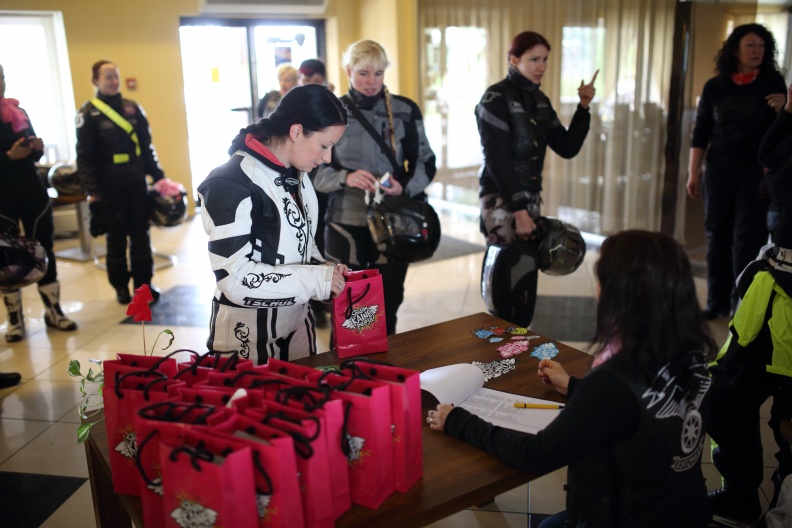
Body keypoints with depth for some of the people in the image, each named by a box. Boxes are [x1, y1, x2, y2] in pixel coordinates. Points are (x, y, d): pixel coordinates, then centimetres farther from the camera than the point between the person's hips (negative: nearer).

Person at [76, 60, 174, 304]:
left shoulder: (133, 108, 7)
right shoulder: (88, 114, -5)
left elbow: (147, 147, 12)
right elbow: (84, 157, -7)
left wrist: (159, 177, 6)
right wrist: (92, 191, -12)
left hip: (137, 183, 3)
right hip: (110, 187, -3)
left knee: (140, 234, 7)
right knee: (116, 236, 7)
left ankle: (144, 282, 18)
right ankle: (121, 286, 19)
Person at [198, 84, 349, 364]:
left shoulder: (295, 175, 3)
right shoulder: (231, 183, -22)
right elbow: (235, 279, -26)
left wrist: (324, 269, -4)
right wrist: (317, 279, -22)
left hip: (297, 323, 8)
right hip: (248, 336, -8)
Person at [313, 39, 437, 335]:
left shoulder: (405, 110, 2)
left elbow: (425, 162, 5)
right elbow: (315, 170, -1)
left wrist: (405, 187, -15)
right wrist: (345, 178, -21)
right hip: (345, 224, -1)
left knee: (387, 305, 13)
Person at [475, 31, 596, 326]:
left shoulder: (539, 100, 11)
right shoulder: (496, 98, -11)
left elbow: (567, 148, 9)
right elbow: (497, 161, -17)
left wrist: (583, 107, -2)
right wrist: (518, 210, -20)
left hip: (531, 198, 7)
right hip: (501, 200, -7)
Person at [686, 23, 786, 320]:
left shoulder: (772, 82, 2)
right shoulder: (715, 86, 4)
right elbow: (701, 132, 5)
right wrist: (693, 172, 1)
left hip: (756, 172, -1)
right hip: (719, 171, 2)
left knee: (747, 238, -4)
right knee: (717, 235, 5)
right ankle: (717, 301, 14)